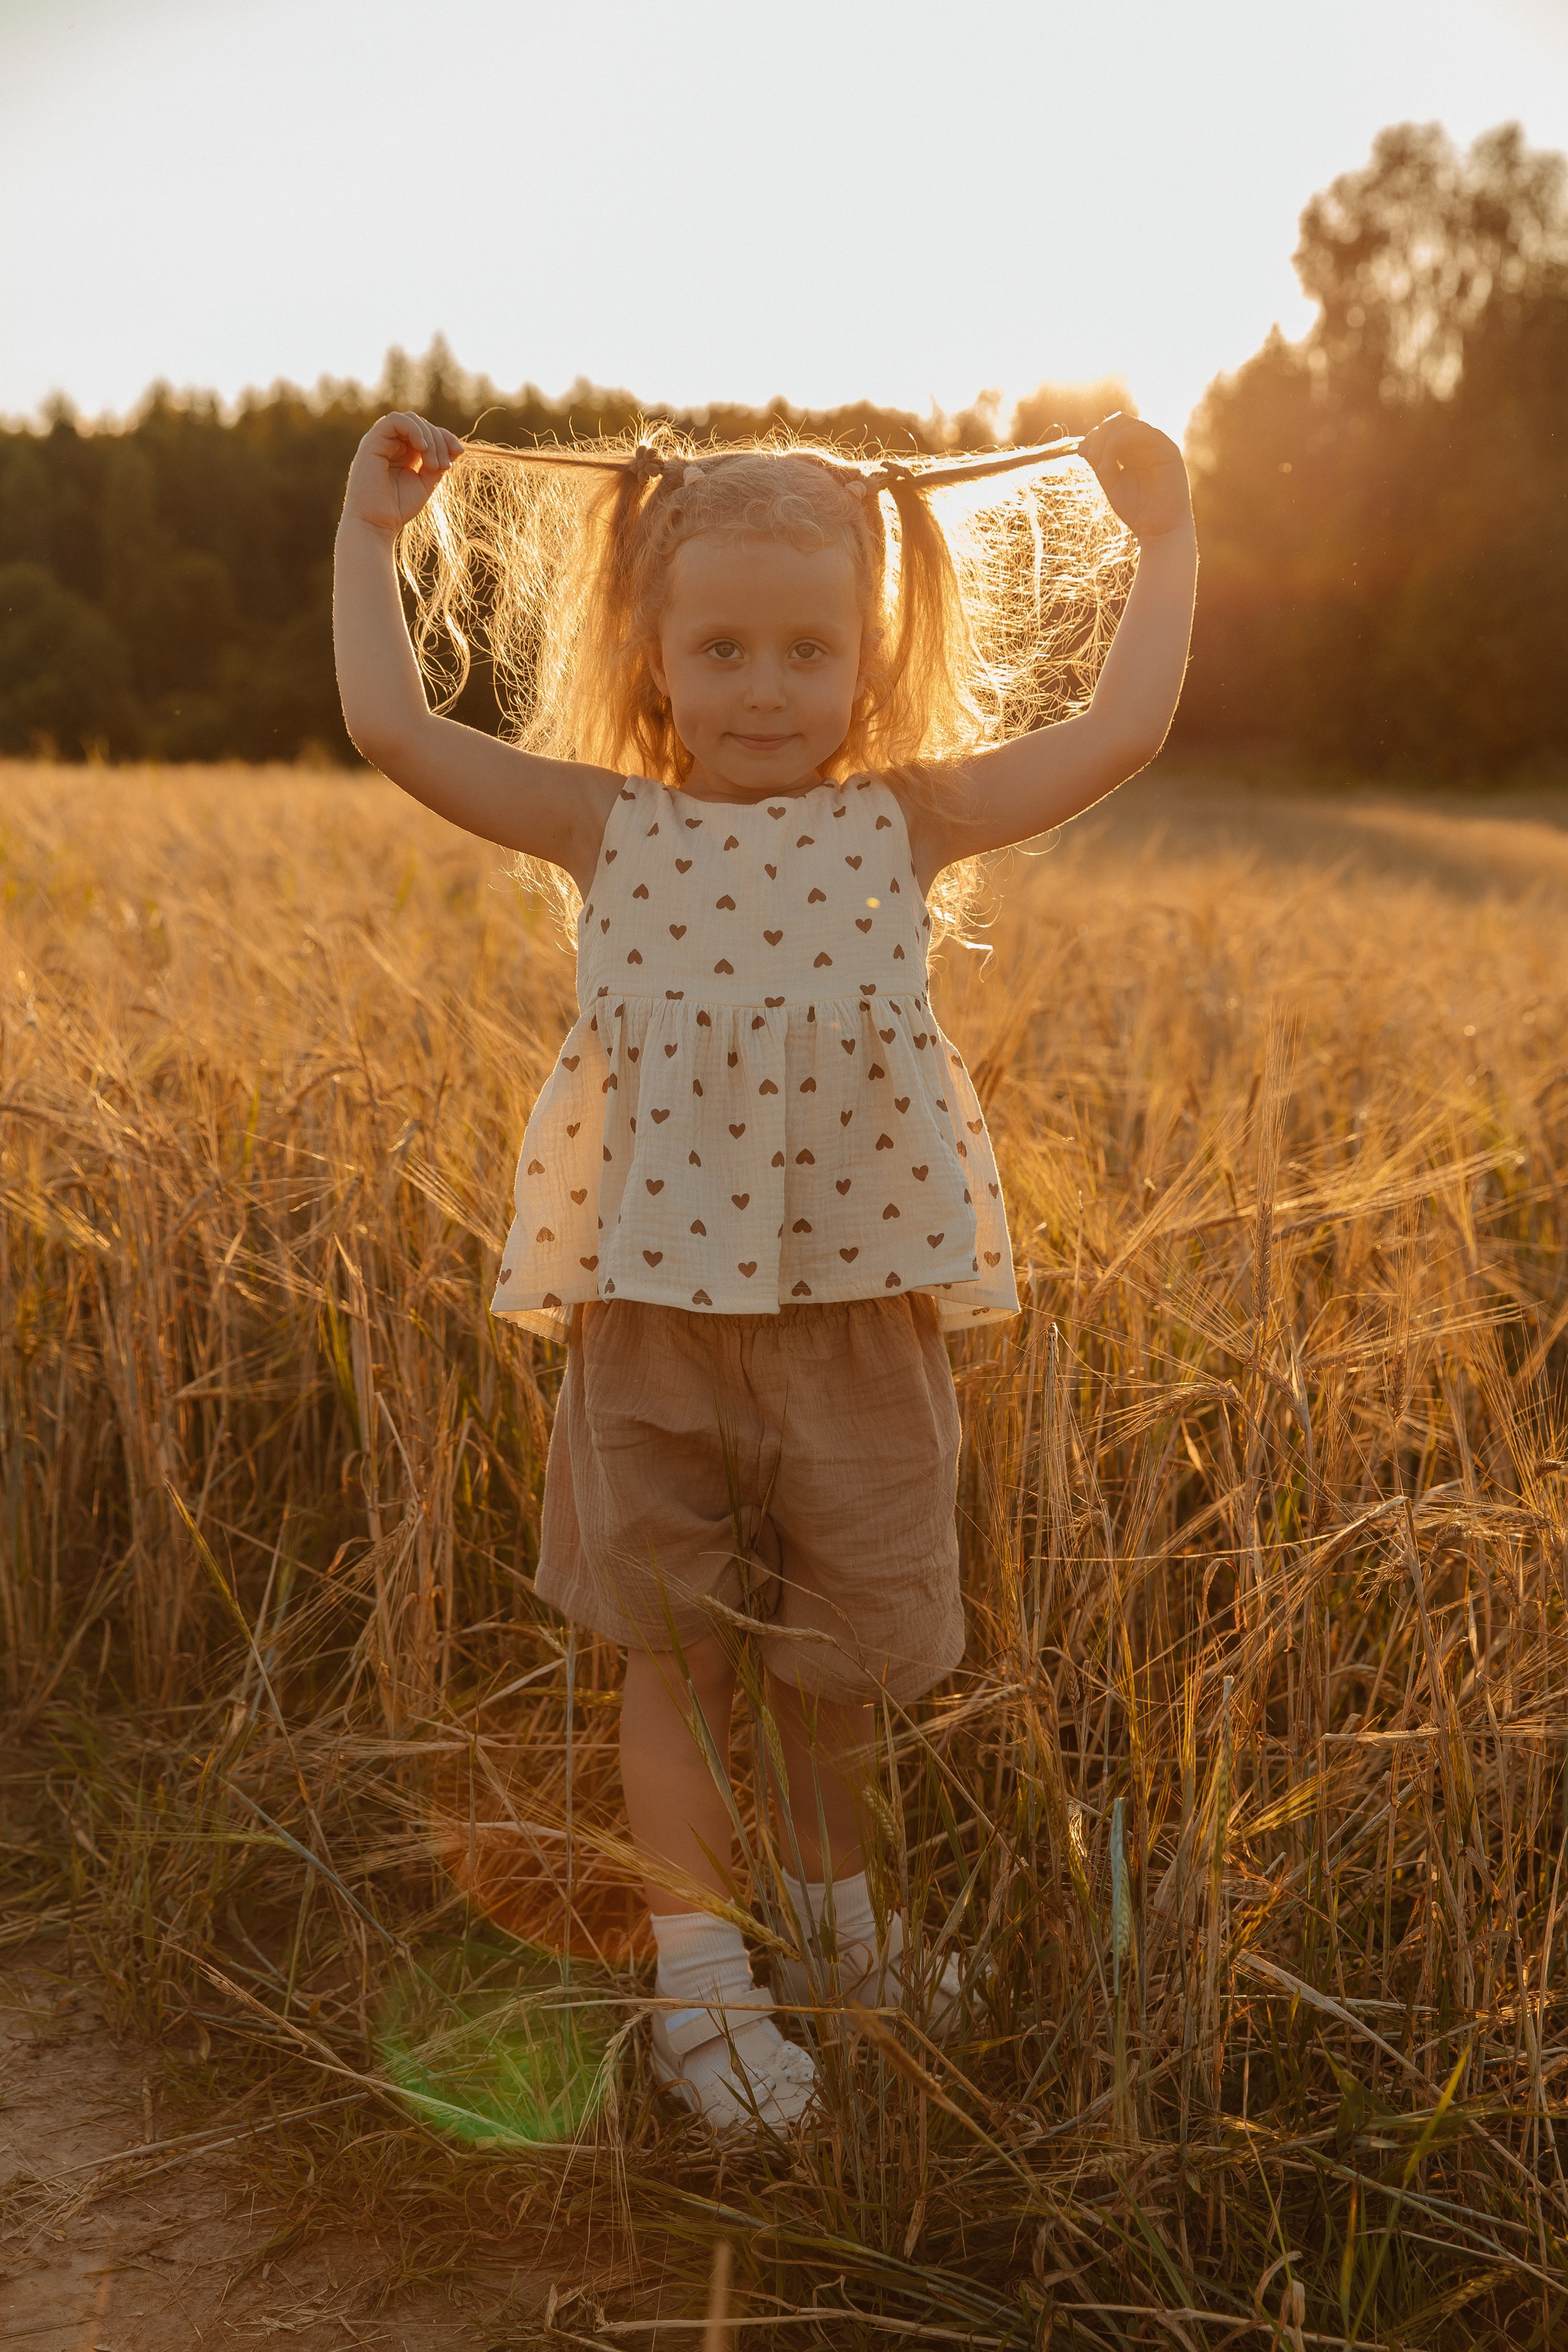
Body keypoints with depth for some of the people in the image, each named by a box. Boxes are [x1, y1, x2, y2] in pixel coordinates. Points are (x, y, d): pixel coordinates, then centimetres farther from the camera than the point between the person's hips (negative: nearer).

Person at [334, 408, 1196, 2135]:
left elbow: (1123, 727, -2)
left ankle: (836, 1905, 44)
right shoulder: (606, 830, 0)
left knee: (838, 1659, 16)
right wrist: (373, 529, 6)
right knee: (673, 1652, 11)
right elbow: (388, 722, -3)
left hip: (858, 1311, 1)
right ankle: (696, 1971, 28)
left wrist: (1162, 535, 6)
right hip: (652, 1309, 0)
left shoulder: (904, 825, 0)